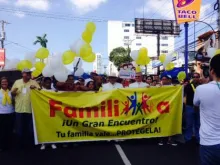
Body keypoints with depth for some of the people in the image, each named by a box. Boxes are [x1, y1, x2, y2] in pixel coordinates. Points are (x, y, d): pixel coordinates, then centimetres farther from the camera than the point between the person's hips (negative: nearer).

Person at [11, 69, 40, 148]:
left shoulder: (34, 82, 1)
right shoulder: (17, 82, 9)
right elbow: (12, 93, 13)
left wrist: (35, 88, -26)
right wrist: (14, 92, -10)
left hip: (30, 109, -2)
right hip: (19, 109, 2)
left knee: (30, 128, 8)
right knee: (20, 128, 11)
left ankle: (31, 143, 26)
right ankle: (22, 143, 29)